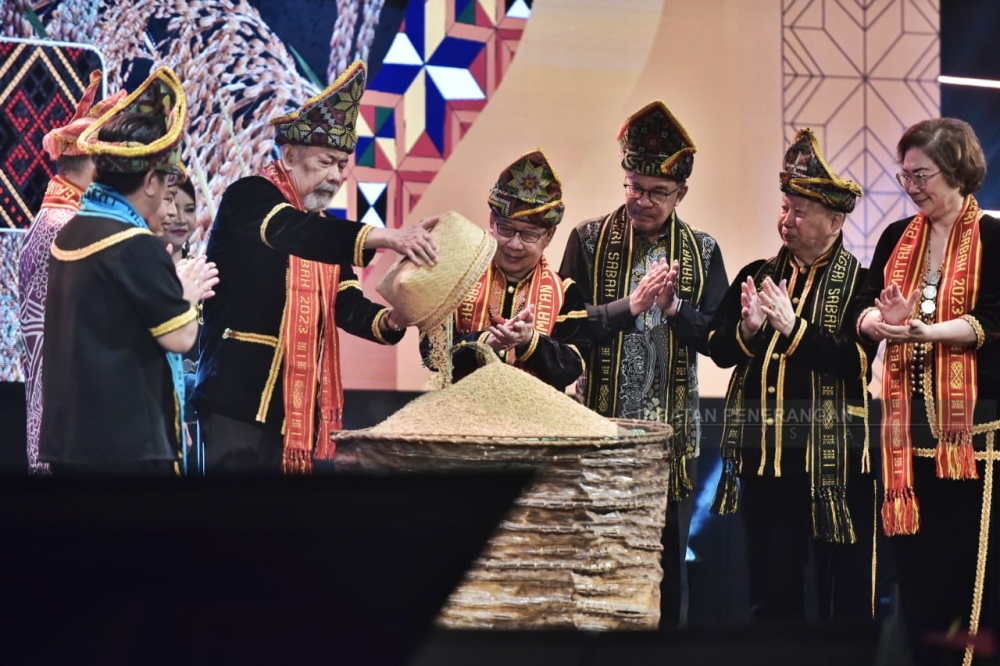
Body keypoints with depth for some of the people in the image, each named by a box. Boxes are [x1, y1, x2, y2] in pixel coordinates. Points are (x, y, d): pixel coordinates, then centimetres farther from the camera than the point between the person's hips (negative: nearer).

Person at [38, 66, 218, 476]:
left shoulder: (69, 235, 9)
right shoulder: (136, 246, -16)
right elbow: (180, 337, -12)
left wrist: (174, 290, 12)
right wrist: (187, 296, 6)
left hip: (67, 435, 8)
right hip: (126, 442, -8)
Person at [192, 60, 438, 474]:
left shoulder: (324, 230, 17)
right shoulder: (249, 198, -7)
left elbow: (346, 305, 8)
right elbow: (294, 232, -28)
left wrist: (386, 321, -15)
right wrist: (385, 237, -40)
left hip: (301, 404, 8)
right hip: (241, 396, -8)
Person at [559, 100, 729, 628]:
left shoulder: (702, 252, 5)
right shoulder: (589, 239, 2)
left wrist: (675, 307, -18)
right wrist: (628, 307, -20)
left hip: (670, 429, 1)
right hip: (600, 422, -1)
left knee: (667, 558, 7)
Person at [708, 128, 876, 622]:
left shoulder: (858, 282, -4)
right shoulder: (757, 276, 11)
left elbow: (856, 361, -16)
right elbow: (718, 349, 6)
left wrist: (793, 327, -20)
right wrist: (747, 329, -13)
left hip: (833, 461, -5)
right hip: (764, 454, 5)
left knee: (844, 590, 2)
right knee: (771, 588, 11)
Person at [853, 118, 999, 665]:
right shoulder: (897, 239, 12)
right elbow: (862, 312, 3)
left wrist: (925, 331, -28)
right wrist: (884, 321, -20)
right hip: (910, 427, 5)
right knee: (918, 572, 6)